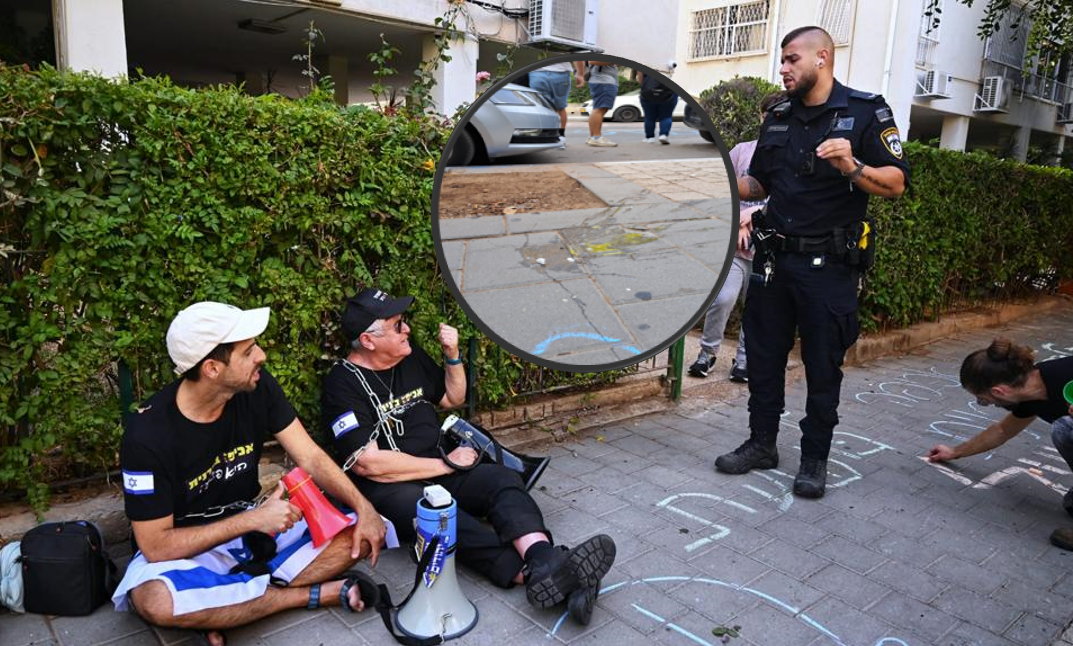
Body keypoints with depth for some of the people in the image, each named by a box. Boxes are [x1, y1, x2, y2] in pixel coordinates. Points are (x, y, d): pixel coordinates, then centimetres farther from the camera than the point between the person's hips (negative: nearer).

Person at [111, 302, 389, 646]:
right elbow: (156, 546, -21)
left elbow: (310, 457, -9)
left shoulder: (258, 387, -12)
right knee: (154, 600, -39)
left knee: (364, 533, -15)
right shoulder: (147, 435, -24)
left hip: (256, 525, 4)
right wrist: (254, 519, -28)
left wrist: (363, 506, -24)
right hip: (186, 548, -4)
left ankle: (226, 610, -18)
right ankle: (317, 594, -21)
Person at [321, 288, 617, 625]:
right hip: (388, 488, -6)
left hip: (439, 471, 7)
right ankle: (532, 574, -51)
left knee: (504, 480, -21)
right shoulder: (344, 383, -11)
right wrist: (445, 465, -13)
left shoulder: (411, 355, 10)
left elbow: (454, 397, 24)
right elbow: (368, 463, -18)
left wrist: (453, 355, 5)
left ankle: (546, 560, -48)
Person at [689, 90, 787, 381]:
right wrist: (737, 223, -5)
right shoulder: (742, 151, 6)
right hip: (736, 243, 0)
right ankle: (708, 352, 9)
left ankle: (744, 359, 23)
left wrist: (754, 213, -14)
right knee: (723, 298, -12)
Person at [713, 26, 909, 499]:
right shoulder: (778, 117, 11)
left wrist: (852, 167, -25)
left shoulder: (865, 112, -4)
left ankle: (815, 458, 19)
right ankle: (762, 443, 26)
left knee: (823, 366, 4)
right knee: (763, 355, 11)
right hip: (774, 259, 5)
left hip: (828, 264, -5)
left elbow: (896, 184, -9)